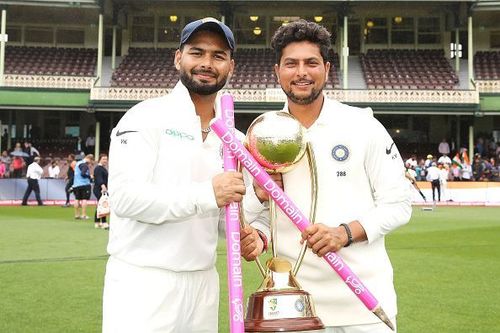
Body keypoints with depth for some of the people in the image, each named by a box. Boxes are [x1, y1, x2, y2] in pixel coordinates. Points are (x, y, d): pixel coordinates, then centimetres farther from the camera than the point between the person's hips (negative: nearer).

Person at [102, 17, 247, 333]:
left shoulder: (228, 137, 13)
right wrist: (206, 194, -25)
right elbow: (125, 197, -18)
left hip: (204, 283, 6)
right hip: (144, 283, -6)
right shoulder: (147, 117, -7)